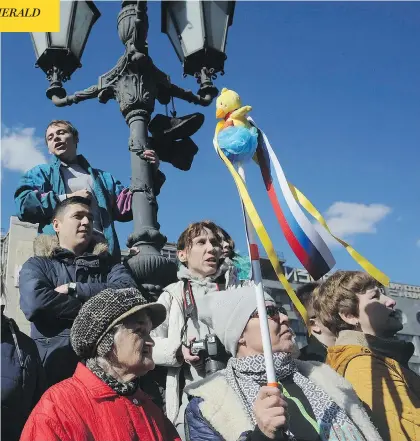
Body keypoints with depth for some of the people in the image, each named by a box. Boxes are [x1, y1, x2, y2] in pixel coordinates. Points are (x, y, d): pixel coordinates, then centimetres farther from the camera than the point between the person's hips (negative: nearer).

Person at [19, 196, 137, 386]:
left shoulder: (108, 264, 15)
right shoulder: (38, 265, 8)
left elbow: (128, 291, -5)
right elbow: (35, 302, -13)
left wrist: (74, 289, -8)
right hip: (54, 366, -2)